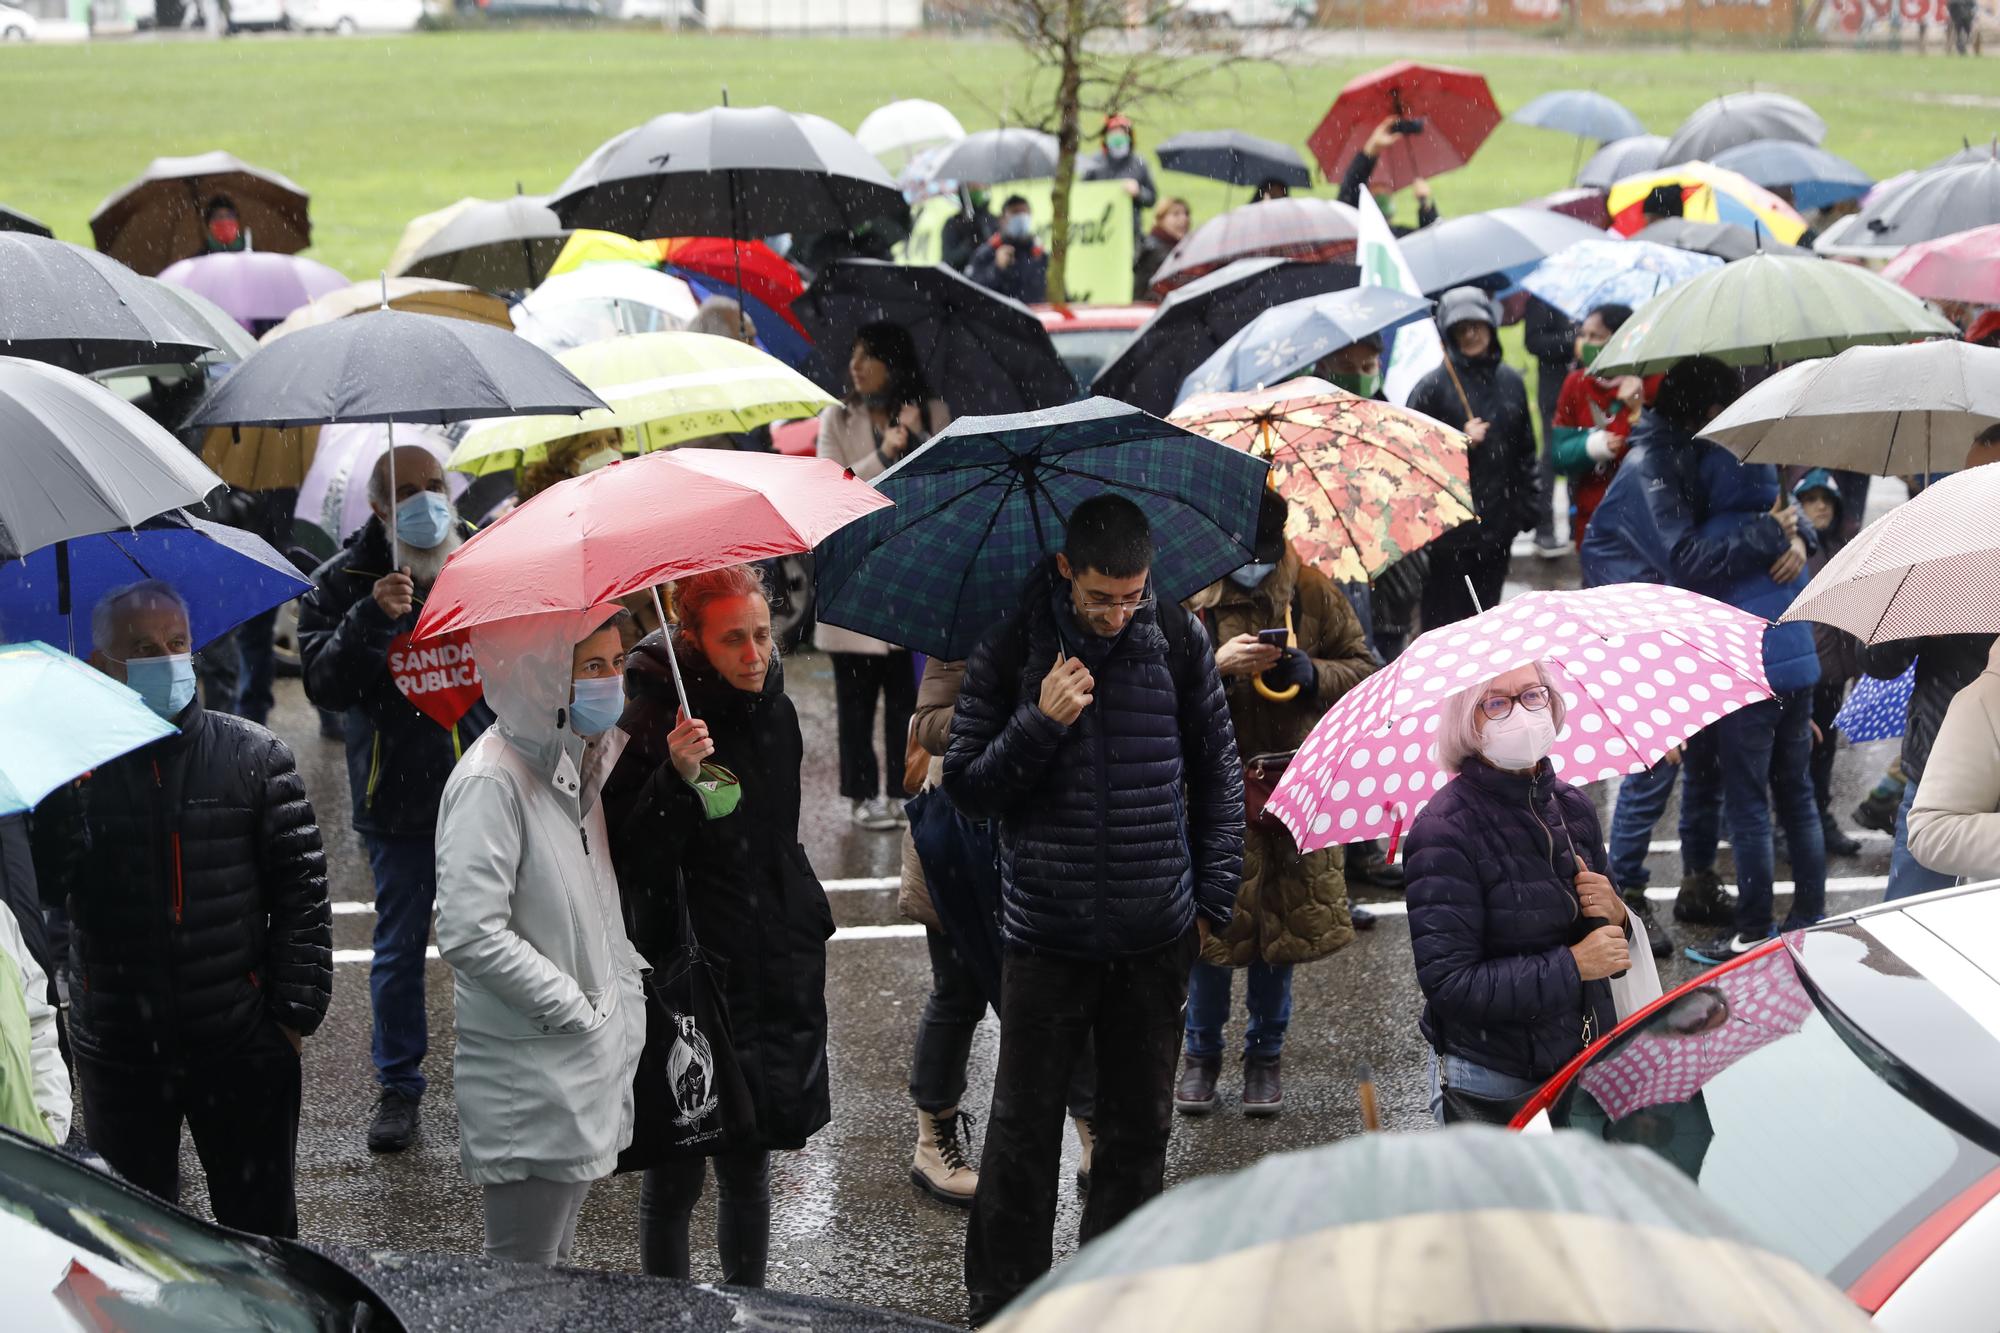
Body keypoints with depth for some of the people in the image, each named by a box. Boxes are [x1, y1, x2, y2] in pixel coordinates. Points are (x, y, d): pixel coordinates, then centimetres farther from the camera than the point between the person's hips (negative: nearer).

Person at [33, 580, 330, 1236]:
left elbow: (301, 887, -1)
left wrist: (295, 1008, -5)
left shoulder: (254, 756, -2)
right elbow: (44, 887, -9)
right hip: (118, 1051, 1)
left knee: (262, 1224, 11)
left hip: (242, 1042, 0)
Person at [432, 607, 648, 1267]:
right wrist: (572, 1007, -19)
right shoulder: (492, 780, -19)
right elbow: (469, 934, -26)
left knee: (557, 1258, 20)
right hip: (530, 1073, -9)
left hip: (591, 1059, 9)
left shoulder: (579, 759, 8)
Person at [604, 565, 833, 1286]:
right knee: (675, 1177, 2)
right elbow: (634, 862, -20)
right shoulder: (651, 718, -14)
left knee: (749, 1168, 15)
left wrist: (809, 926, 24)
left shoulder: (773, 712, 8)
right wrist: (675, 780, -33)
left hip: (775, 977, 6)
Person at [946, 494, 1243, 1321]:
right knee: (1023, 1133, 3)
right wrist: (1038, 725, -18)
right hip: (1045, 940, -2)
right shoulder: (1009, 653, -4)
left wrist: (1213, 897, 6)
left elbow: (1218, 775, 10)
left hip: (1157, 940, 2)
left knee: (1139, 1131, 11)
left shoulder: (1179, 642, 1)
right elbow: (966, 789, -3)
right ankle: (1001, 1304, 17)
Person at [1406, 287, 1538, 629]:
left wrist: (1526, 505, 12)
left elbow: (1525, 449, 17)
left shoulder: (1510, 382, 9)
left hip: (1498, 526, 5)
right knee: (1446, 624, -2)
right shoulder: (1432, 387, -6)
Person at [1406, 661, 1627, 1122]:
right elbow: (1448, 984, -23)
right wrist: (1572, 965, -21)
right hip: (1490, 1081, -6)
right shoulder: (1444, 832, -16)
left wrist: (1616, 916, -6)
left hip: (1587, 1063, 6)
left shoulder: (1572, 806, 5)